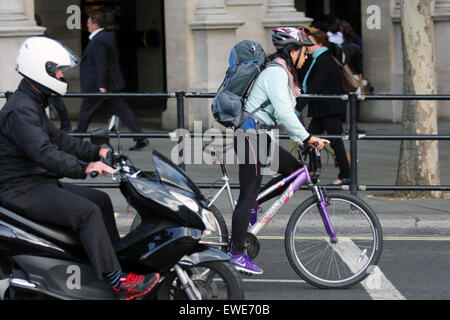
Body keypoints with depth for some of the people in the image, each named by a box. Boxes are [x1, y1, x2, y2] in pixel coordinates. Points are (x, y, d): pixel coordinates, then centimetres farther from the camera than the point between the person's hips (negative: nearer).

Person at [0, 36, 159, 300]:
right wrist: (84, 168, -37)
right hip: (22, 190, -11)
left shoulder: (33, 105, 17)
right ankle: (117, 281, -23)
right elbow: (43, 151, -31)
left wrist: (97, 152, 14)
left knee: (101, 200, 12)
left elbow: (58, 138, 23)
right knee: (87, 211, -23)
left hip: (40, 183, 11)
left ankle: (120, 260, 16)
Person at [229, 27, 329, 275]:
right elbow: (283, 111, -26)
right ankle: (236, 254, -1)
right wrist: (307, 138, -24)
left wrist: (299, 140, 13)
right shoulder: (276, 73, -16)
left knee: (294, 169, 8)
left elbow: (286, 112, 20)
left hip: (260, 137, 10)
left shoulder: (283, 73, 16)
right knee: (248, 194, -6)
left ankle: (251, 207, 14)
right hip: (250, 136, -10)